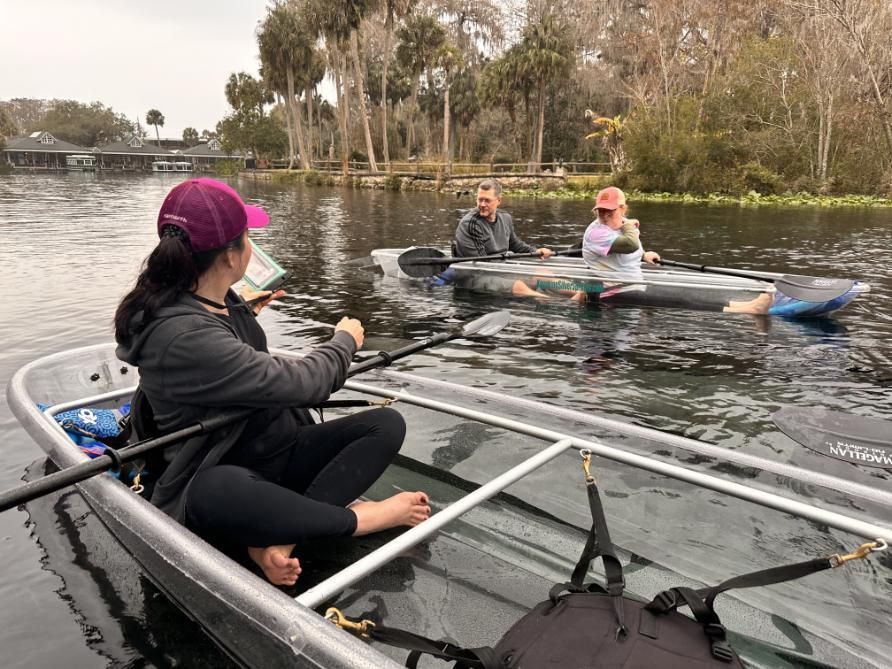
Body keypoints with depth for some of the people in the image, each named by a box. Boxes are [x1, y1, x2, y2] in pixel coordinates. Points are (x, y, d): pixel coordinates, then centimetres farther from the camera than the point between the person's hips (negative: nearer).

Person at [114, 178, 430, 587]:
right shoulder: (183, 335, -25)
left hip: (277, 452, 9)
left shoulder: (219, 302, 3)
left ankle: (279, 537, -25)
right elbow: (301, 383, -23)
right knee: (217, 491, -44)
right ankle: (359, 518, -24)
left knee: (386, 423, -10)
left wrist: (246, 317, 29)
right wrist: (345, 340, -6)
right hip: (225, 480, -9)